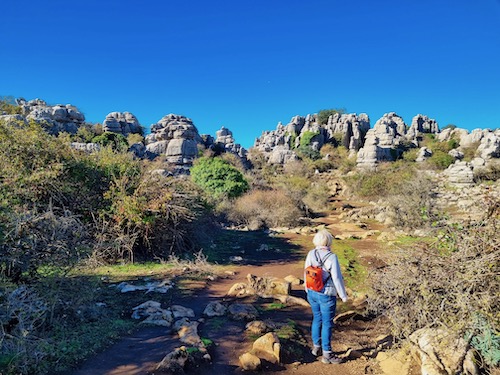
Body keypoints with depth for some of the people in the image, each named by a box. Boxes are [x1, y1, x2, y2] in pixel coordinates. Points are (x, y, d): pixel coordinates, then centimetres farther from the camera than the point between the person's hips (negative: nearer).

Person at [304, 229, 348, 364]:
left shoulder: (311, 254, -5)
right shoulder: (331, 257, -20)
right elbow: (337, 278, -18)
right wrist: (343, 295, -4)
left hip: (312, 293, 6)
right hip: (326, 295, -5)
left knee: (317, 319, 21)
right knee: (327, 323, 7)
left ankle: (316, 347, 34)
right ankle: (327, 354, 17)